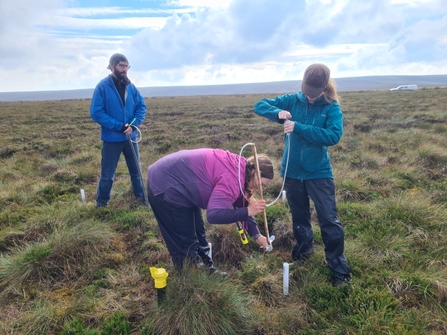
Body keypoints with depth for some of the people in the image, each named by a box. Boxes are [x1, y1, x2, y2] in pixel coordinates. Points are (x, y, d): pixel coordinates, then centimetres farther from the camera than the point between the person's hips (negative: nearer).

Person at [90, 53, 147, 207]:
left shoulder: (130, 86, 1)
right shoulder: (102, 86, -11)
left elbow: (142, 106, 3)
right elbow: (96, 113, -15)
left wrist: (133, 125, -13)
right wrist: (119, 126, -19)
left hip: (130, 137, 4)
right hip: (111, 139, -4)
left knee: (136, 170, 16)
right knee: (107, 175, 7)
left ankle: (141, 197, 32)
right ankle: (101, 203, 25)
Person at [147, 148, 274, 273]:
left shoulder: (239, 168, 5)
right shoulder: (232, 179, -28)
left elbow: (241, 204, 14)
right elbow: (214, 214, -33)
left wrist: (257, 235, 15)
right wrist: (248, 211, -25)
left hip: (179, 183, 10)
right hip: (164, 187, -10)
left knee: (198, 231, 18)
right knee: (185, 239, 3)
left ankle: (206, 268, 33)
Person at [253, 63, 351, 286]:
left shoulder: (332, 107, -9)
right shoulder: (293, 100, -2)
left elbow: (333, 135, -24)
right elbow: (259, 105, -2)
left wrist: (298, 127, -29)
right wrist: (278, 113, -23)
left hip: (319, 173, -2)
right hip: (292, 172, 3)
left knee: (329, 220, 0)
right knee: (299, 216, 19)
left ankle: (339, 269, 16)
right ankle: (304, 249, 44)